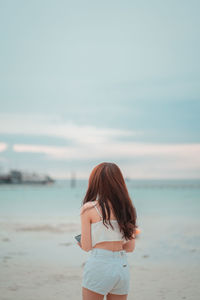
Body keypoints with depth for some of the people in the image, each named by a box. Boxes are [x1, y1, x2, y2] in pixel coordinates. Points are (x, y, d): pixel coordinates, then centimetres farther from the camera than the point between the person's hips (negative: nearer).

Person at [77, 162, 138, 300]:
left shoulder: (89, 208, -7)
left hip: (99, 266, -5)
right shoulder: (127, 208, 6)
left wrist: (80, 243, 17)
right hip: (123, 266, 5)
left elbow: (86, 247, -5)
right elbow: (130, 247, 9)